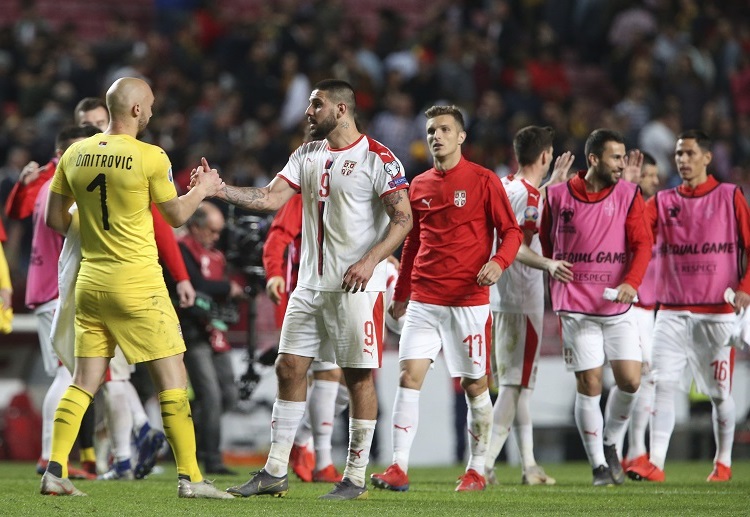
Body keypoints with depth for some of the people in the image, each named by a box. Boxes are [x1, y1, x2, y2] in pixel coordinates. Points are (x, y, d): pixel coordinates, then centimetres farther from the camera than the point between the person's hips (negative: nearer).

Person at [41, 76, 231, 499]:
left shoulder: (75, 155, 3)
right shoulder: (150, 158, -11)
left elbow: (55, 218, 9)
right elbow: (177, 215, 0)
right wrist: (202, 189, 17)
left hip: (90, 281, 5)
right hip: (138, 283, -5)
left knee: (85, 381, 10)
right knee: (173, 379, 2)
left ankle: (55, 471, 2)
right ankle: (189, 477, 2)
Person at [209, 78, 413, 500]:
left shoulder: (377, 158, -8)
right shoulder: (306, 156, 13)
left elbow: (403, 219, -11)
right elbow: (271, 198, 5)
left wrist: (371, 260, -23)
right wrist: (218, 189, -7)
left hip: (357, 285, -7)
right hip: (311, 284, 7)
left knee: (359, 376, -2)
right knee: (290, 368, 4)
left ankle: (356, 478, 5)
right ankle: (275, 472, 9)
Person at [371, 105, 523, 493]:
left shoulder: (483, 181, -2)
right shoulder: (419, 185, 12)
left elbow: (511, 231, -2)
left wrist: (498, 263, -21)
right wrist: (401, 294, 21)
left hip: (469, 301, -4)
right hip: (424, 300, 4)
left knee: (475, 385, 2)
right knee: (409, 375, -8)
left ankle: (476, 470, 14)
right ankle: (398, 468, -10)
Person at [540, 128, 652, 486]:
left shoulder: (628, 195, 2)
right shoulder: (558, 195, -1)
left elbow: (642, 243, -4)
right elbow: (546, 243, 13)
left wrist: (631, 282, -20)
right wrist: (556, 292, 14)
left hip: (618, 308, 2)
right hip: (577, 309, -2)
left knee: (630, 380, -6)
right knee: (589, 386, -4)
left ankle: (610, 444, 20)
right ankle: (599, 466, 7)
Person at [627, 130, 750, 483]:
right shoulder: (663, 201, 9)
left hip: (717, 312, -2)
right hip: (673, 311, 2)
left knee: (719, 392, 4)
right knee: (663, 384, -9)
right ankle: (655, 464, -13)